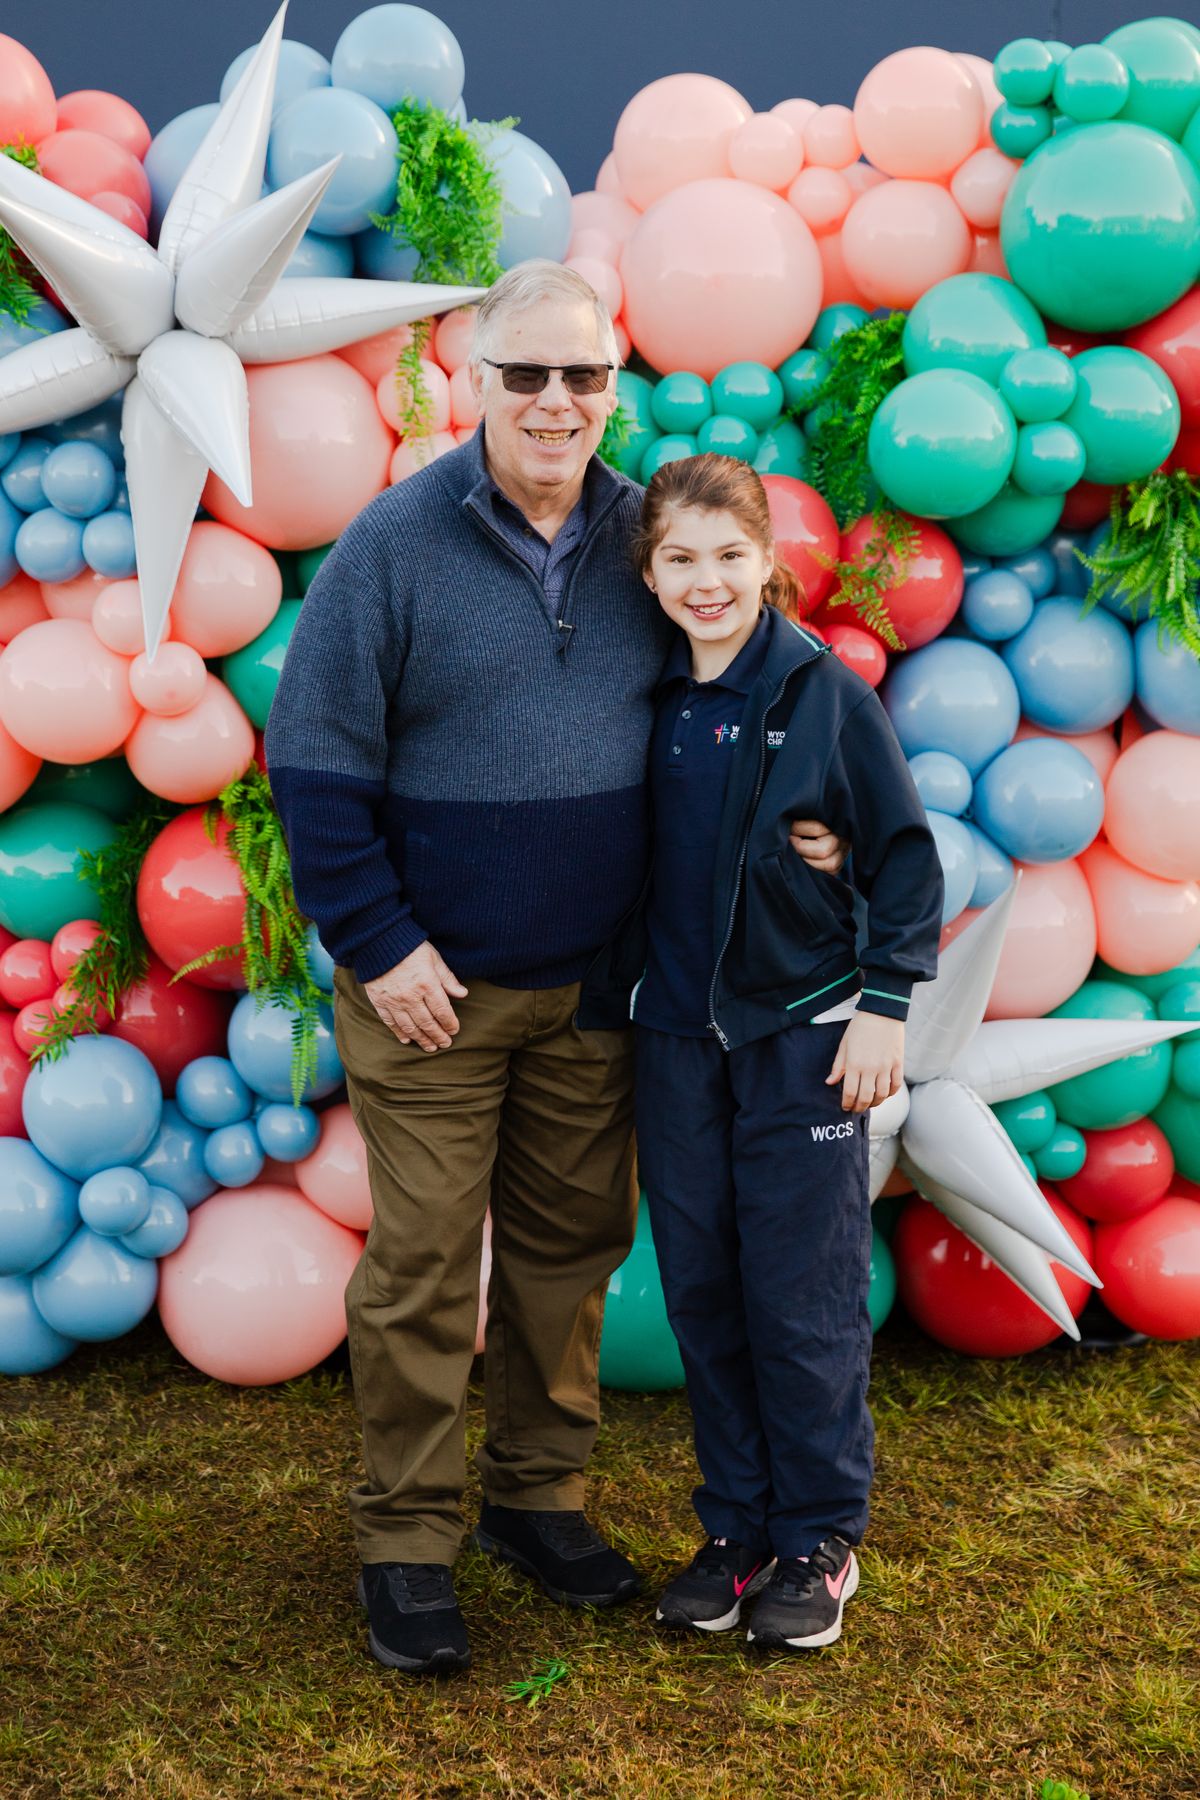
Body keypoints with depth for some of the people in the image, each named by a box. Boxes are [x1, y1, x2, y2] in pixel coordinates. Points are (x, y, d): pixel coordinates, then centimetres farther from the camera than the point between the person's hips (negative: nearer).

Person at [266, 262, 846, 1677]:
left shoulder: (644, 537, 4)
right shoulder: (394, 542, -9)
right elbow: (314, 762, -9)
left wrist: (778, 825, 0)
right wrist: (378, 946, -12)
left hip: (593, 987, 4)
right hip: (433, 987, -4)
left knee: (572, 1246, 14)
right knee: (422, 1268, 3)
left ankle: (537, 1494, 33)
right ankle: (405, 1541, 19)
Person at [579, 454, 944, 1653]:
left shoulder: (824, 694, -7)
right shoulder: (642, 706, 2)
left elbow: (905, 858, -3)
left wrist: (884, 1004, -8)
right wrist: (604, 1008, 9)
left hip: (803, 1036, -3)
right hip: (676, 1041, 4)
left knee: (805, 1302, 2)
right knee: (701, 1294, 10)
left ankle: (819, 1537, 19)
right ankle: (737, 1525, 25)